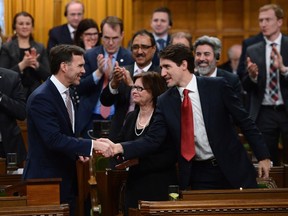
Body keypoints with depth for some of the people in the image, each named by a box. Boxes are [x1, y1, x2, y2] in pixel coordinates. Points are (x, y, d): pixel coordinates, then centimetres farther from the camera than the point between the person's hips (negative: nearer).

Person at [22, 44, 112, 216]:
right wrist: (92, 145, -27)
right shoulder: (41, 98, -19)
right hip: (46, 181, -9)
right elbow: (54, 139, -27)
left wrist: (77, 152, 2)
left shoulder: (66, 93, 11)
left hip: (66, 181, 9)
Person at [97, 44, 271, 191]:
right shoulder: (165, 102, 0)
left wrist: (263, 156, -5)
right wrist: (119, 147, -17)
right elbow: (152, 140, -2)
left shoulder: (217, 86, -7)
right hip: (198, 175, 2)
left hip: (232, 169, -2)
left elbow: (245, 121, -3)